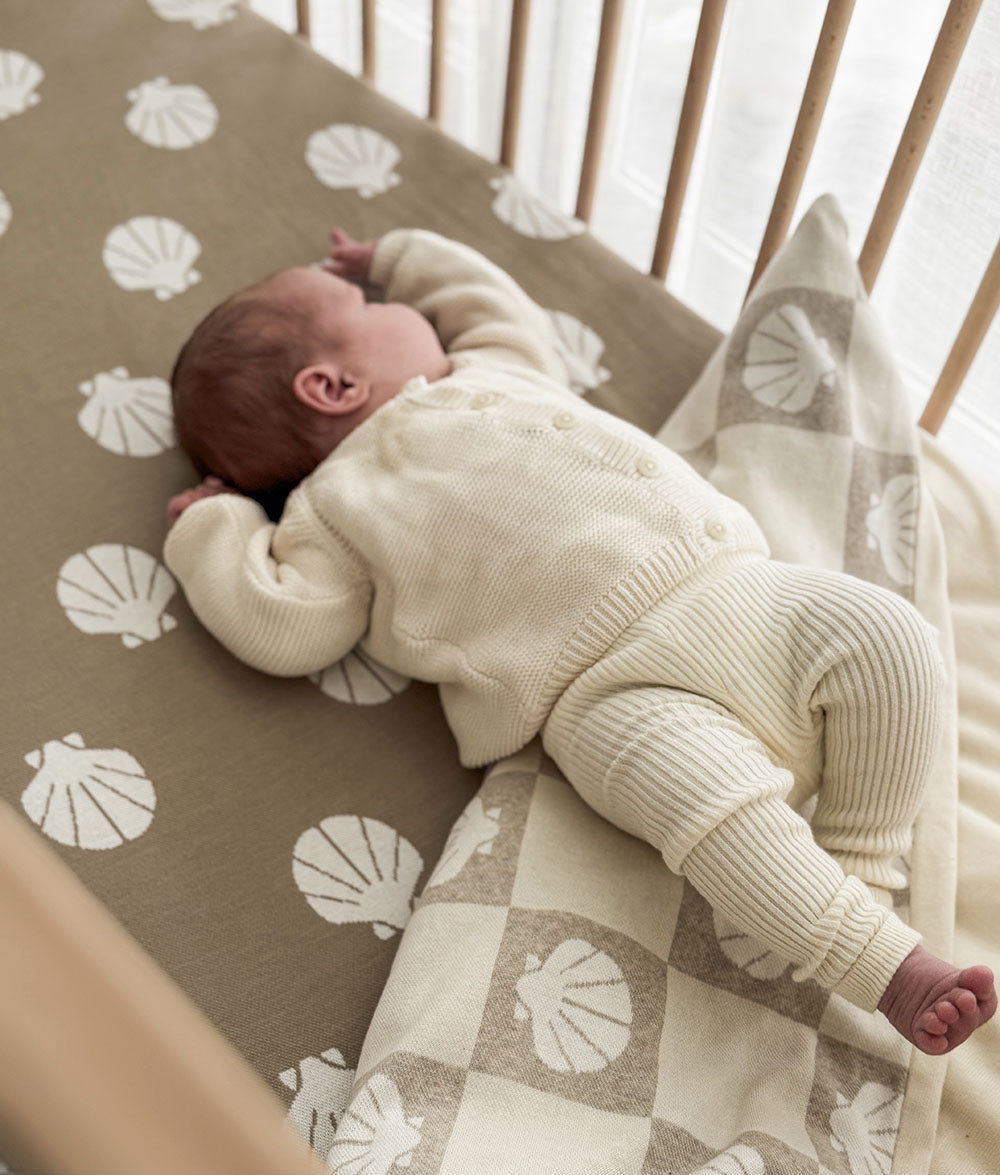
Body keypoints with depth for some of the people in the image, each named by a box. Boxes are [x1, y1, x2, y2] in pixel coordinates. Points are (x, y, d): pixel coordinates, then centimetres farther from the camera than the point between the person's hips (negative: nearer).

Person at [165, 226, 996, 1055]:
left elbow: (501, 307, 48)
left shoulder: (493, 374, 29)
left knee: (884, 631, -15)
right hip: (609, 686, -6)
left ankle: (862, 857, 0)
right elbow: (287, 631, 5)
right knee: (703, 792, -34)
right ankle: (888, 968, -21)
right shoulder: (337, 505, 12)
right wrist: (217, 531, 16)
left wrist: (398, 255, 50)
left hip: (735, 585, 7)